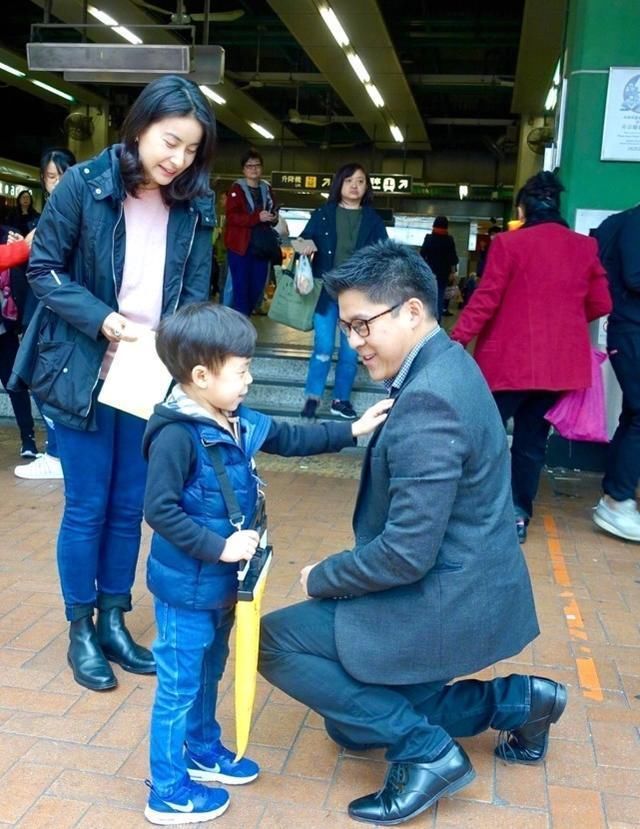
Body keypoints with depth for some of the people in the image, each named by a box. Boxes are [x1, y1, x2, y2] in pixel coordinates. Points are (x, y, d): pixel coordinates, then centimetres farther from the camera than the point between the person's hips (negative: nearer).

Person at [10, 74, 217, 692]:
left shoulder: (194, 204, 0)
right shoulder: (83, 185, -10)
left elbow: (195, 292, 4)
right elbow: (43, 269, -6)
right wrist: (101, 319, -20)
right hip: (83, 372, -3)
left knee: (130, 506, 11)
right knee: (87, 507, 5)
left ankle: (113, 621, 30)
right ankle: (80, 631, 24)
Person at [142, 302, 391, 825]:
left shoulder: (239, 423, 0)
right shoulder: (176, 434, -25)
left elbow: (292, 439, 13)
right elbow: (160, 510, -26)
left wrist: (353, 431, 9)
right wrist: (219, 547, -25)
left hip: (221, 583, 9)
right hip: (187, 586, -8)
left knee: (209, 672, 25)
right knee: (179, 686, 7)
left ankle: (203, 751, 47)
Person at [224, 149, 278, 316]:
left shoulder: (266, 189, 14)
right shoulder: (237, 189, -3)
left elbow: (273, 212, 26)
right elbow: (232, 216, -13)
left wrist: (274, 218, 1)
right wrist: (257, 217, -23)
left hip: (261, 245, 6)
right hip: (240, 245, -5)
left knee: (257, 286, 7)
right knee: (241, 286, -7)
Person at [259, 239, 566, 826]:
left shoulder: (426, 402, -28)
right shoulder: (446, 362, 4)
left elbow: (407, 553, -27)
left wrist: (321, 579, -12)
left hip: (446, 601, -10)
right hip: (465, 585, 10)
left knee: (275, 641, -5)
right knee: (353, 725, 20)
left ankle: (425, 749, -1)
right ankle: (514, 700, 20)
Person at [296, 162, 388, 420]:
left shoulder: (373, 220, 6)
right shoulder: (323, 214, 5)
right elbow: (304, 241, 9)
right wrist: (304, 247, -15)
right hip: (326, 290, -1)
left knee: (350, 350, 5)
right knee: (323, 347, -3)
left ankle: (341, 399, 17)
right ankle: (312, 397, 10)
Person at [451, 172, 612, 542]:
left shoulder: (509, 243, -8)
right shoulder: (585, 247, 5)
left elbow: (485, 301, -11)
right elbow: (601, 304, 8)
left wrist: (456, 341, -4)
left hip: (511, 359, -4)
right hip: (559, 362, 4)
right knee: (533, 440, 13)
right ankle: (519, 514, 16)